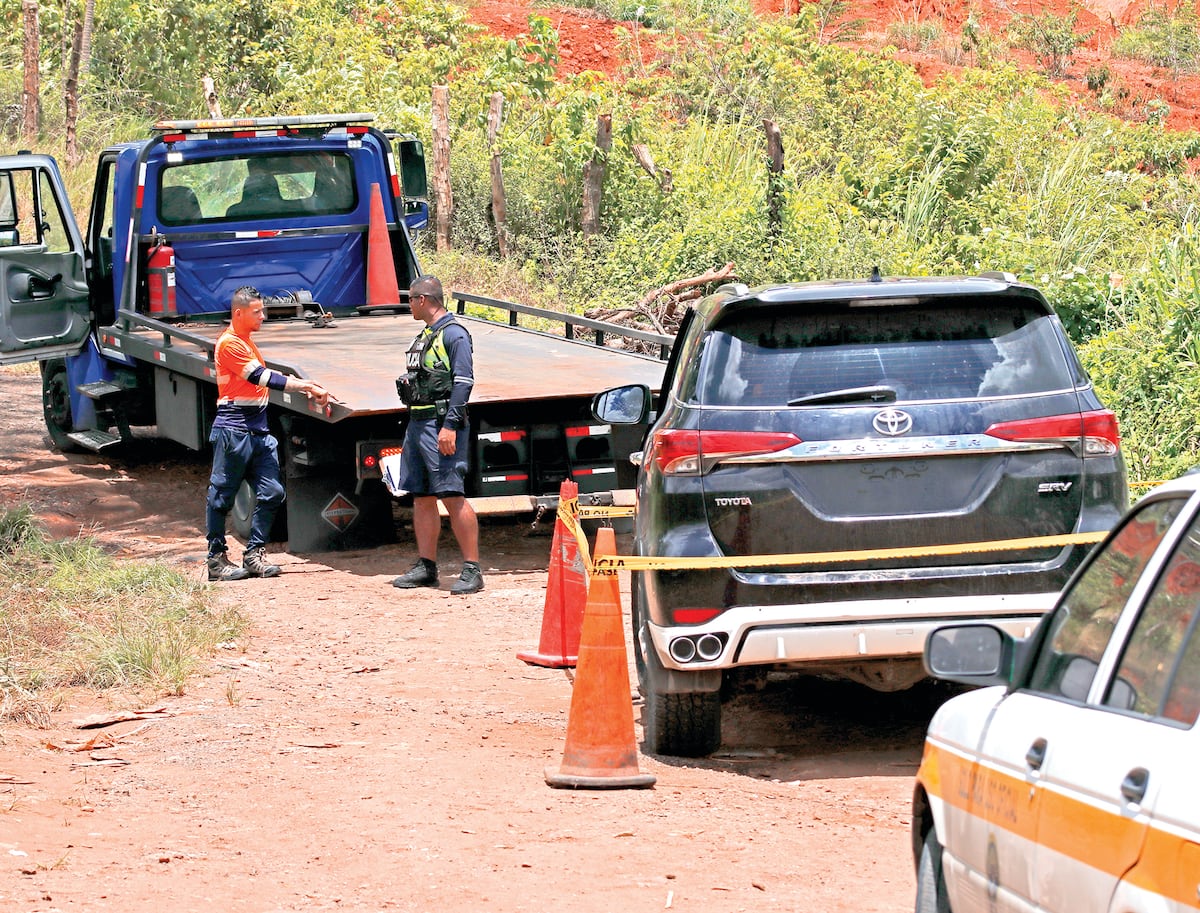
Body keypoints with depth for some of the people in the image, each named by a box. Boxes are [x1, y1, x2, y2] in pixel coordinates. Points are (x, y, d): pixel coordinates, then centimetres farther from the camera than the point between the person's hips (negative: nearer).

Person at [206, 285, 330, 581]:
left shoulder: (246, 342, 19)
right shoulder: (229, 344, -12)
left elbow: (264, 378, 21)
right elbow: (262, 378, -16)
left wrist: (304, 387, 9)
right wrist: (305, 386, -15)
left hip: (258, 431, 9)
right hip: (234, 430, -9)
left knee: (272, 492, 2)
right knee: (222, 496, -1)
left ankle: (254, 554, 8)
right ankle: (217, 559, 4)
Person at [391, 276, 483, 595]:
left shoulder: (453, 334, -9)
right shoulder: (425, 335, 20)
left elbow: (463, 381, -16)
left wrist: (450, 425, -23)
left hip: (440, 425, -10)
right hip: (418, 423, 10)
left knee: (451, 494, -13)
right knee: (422, 496, 10)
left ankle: (472, 570, -13)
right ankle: (426, 567, 14)